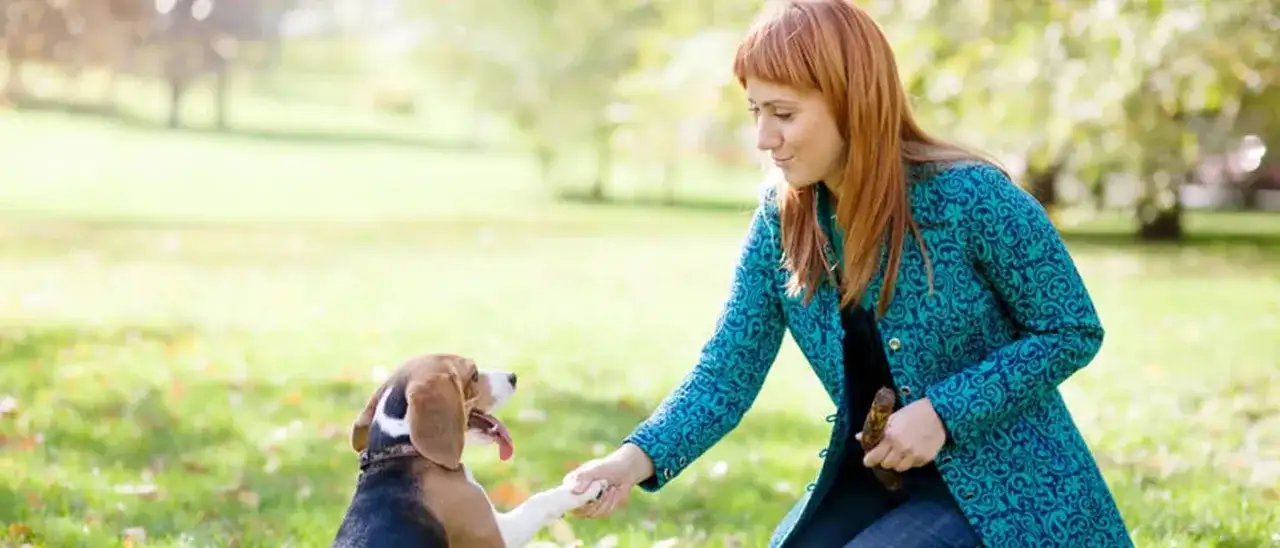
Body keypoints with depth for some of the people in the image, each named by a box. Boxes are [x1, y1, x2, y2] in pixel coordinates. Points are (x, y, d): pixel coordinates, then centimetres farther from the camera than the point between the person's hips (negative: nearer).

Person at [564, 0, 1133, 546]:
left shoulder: (970, 196, -20)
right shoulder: (780, 221, -4)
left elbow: (1072, 332, -11)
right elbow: (726, 374, -6)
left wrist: (943, 412, -22)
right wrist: (636, 459, -24)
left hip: (1001, 486, -5)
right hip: (870, 479, 6)